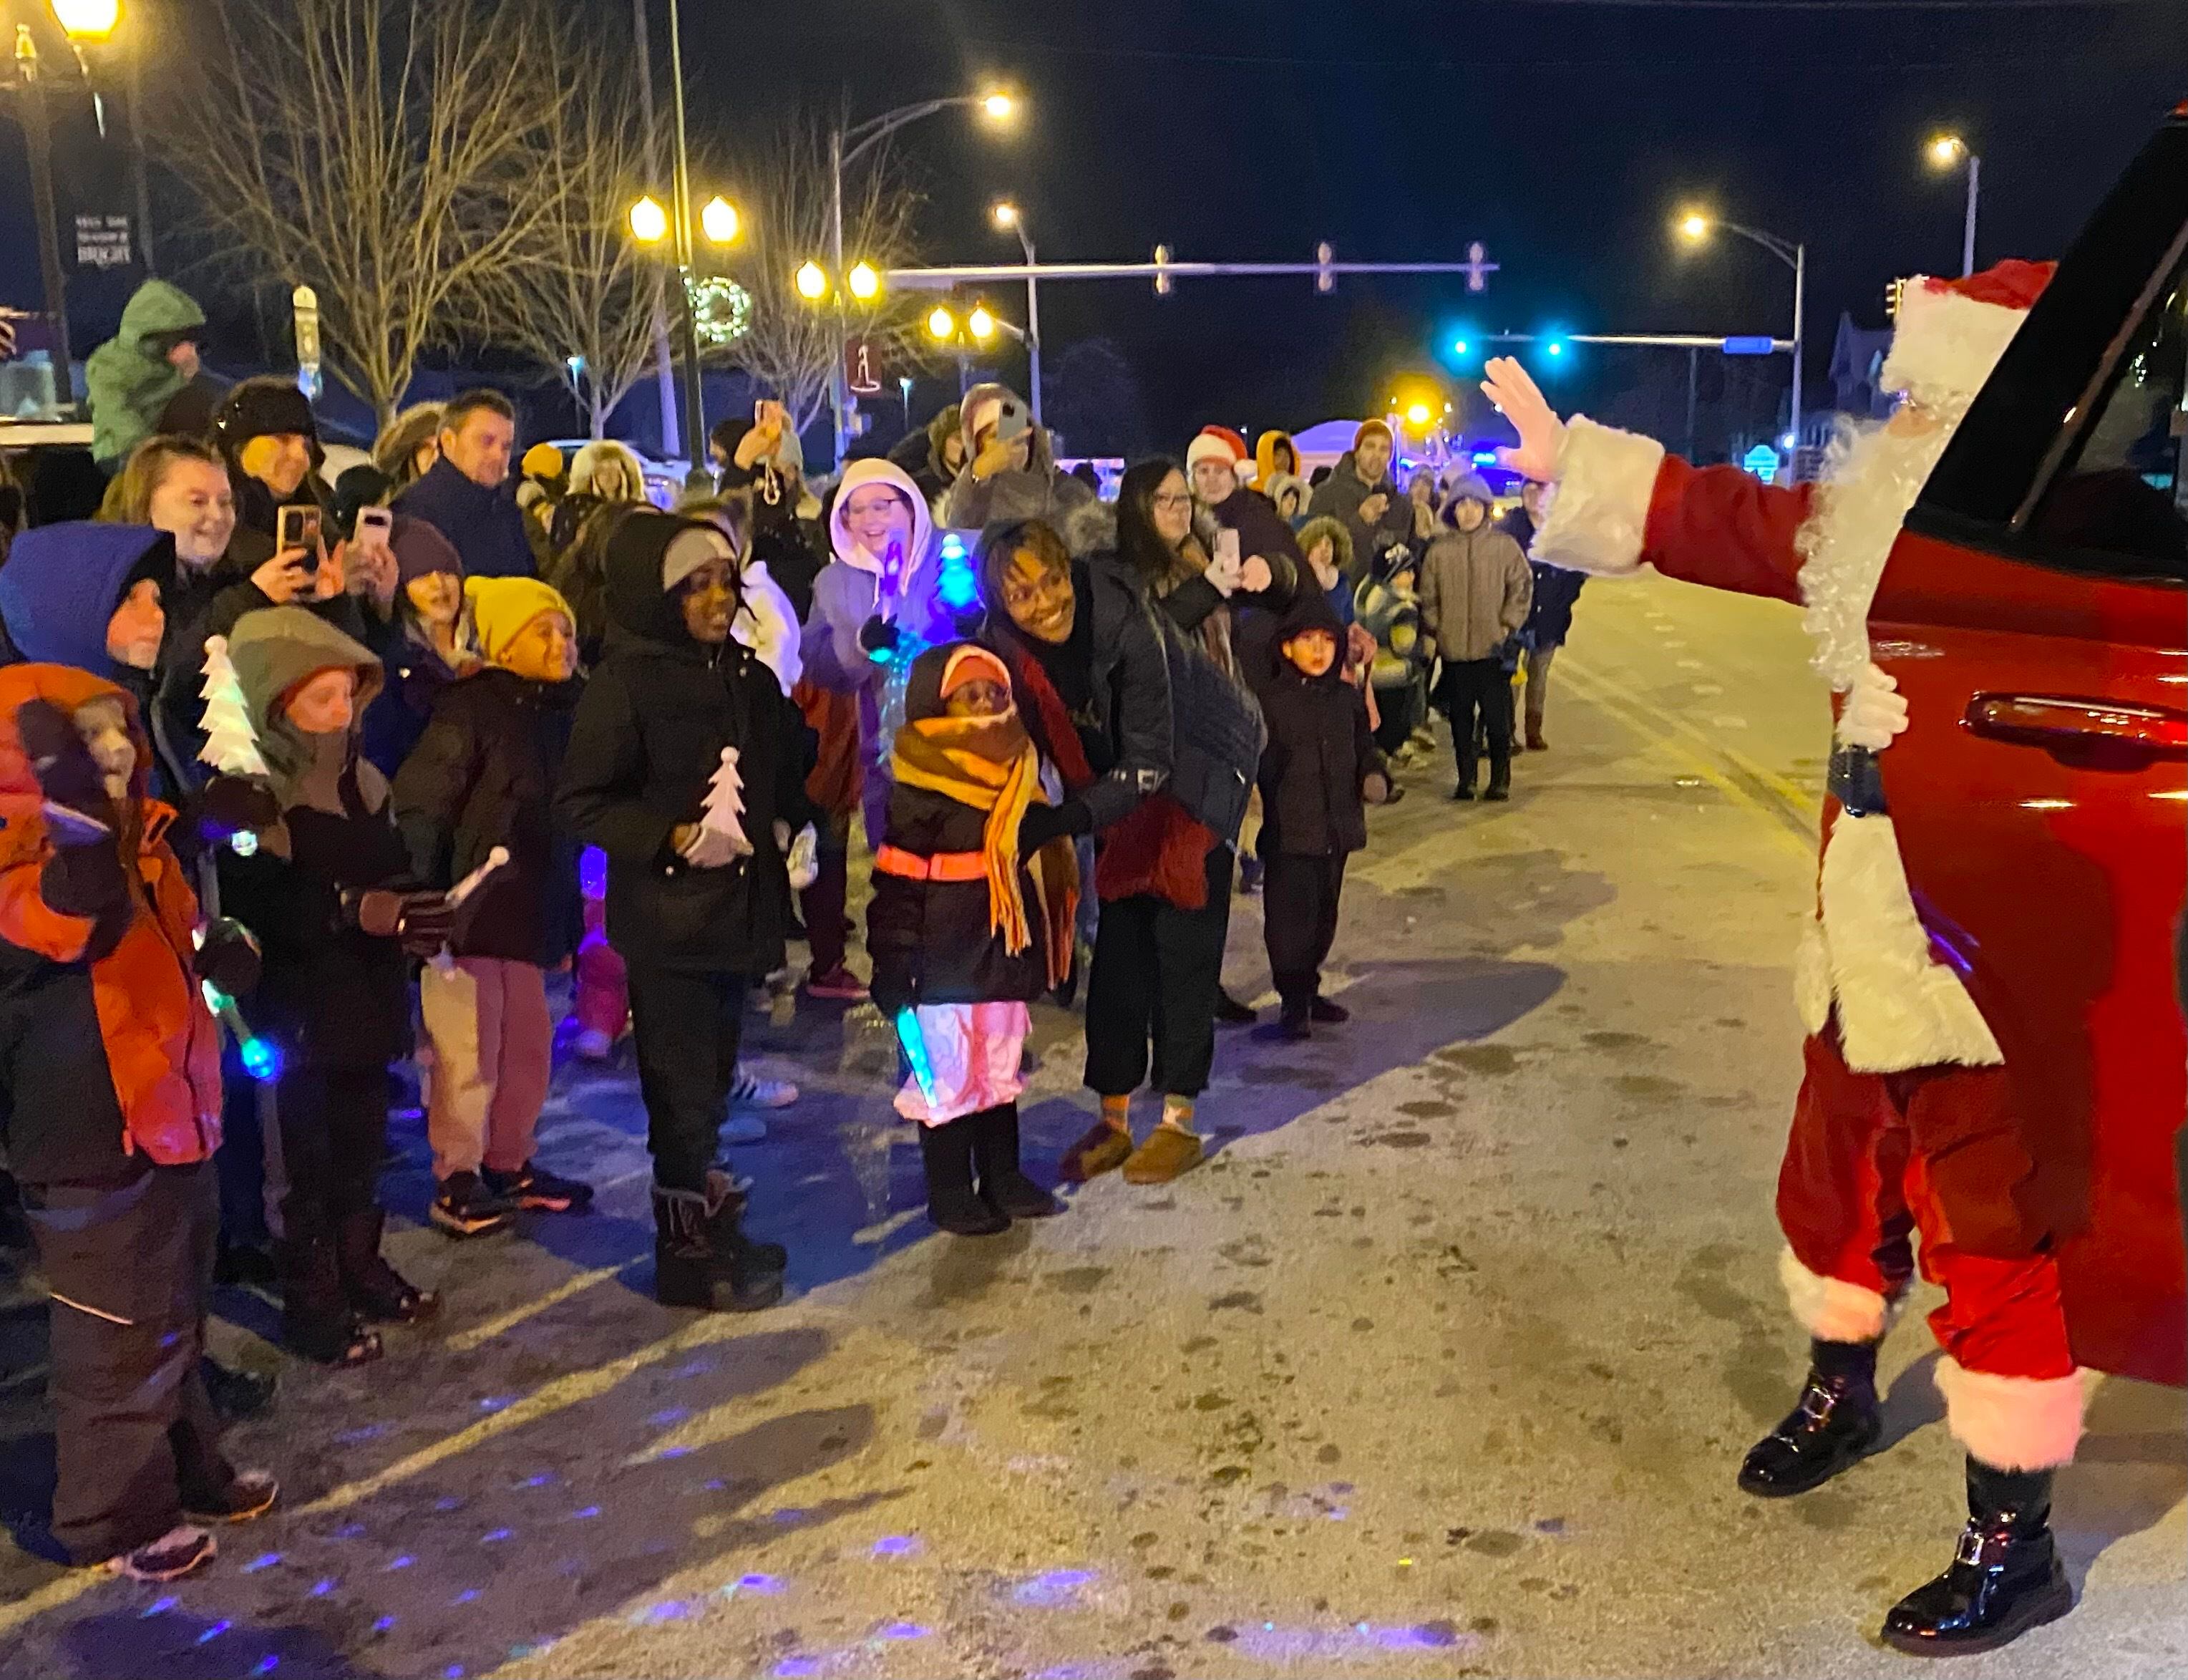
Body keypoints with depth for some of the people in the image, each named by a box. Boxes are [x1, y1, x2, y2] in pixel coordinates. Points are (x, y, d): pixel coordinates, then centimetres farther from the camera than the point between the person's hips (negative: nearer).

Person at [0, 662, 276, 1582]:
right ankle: (116, 1517, 20)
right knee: (120, 1343, 4)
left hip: (170, 1119, 9)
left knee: (176, 1322, 22)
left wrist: (220, 948, 5)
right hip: (91, 1143, -9)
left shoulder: (138, 836, 7)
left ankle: (189, 1471, 39)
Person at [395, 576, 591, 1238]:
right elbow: (418, 808, -15)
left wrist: (565, 923, 16)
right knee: (469, 1052, -2)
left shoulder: (560, 712, 11)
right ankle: (455, 1182, 12)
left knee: (530, 1046, 14)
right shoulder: (470, 708, -11)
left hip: (528, 913, 7)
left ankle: (509, 1165, 30)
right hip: (467, 911, -7)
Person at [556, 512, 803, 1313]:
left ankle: (705, 1211, 32)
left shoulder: (750, 678, 7)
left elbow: (778, 779, 21)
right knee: (682, 1083, 0)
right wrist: (675, 836, -22)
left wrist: (789, 828, 3)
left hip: (738, 908, 7)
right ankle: (686, 1247, 13)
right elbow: (580, 801, -13)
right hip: (665, 917, -6)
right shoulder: (623, 682, -12)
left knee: (713, 1074, 17)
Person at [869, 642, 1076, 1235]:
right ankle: (949, 1195, 15)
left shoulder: (1017, 775, 8)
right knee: (947, 1077, 2)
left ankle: (1004, 1180, 28)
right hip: (944, 961, -6)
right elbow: (897, 884, -13)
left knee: (1002, 1070, 15)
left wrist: (1043, 944, 17)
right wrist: (893, 967, -16)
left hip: (1004, 951, 6)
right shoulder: (918, 788, -12)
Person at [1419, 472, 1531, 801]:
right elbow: (1428, 598, 10)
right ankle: (1466, 780, 17)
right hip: (1453, 650, 2)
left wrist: (1508, 626, -4)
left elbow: (1522, 587, 3)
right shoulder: (1438, 551, 5)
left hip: (1493, 650, -2)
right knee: (1460, 720, 7)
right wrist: (1430, 633, 3)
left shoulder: (1504, 546, 1)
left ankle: (1500, 780, 12)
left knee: (1498, 719, 1)